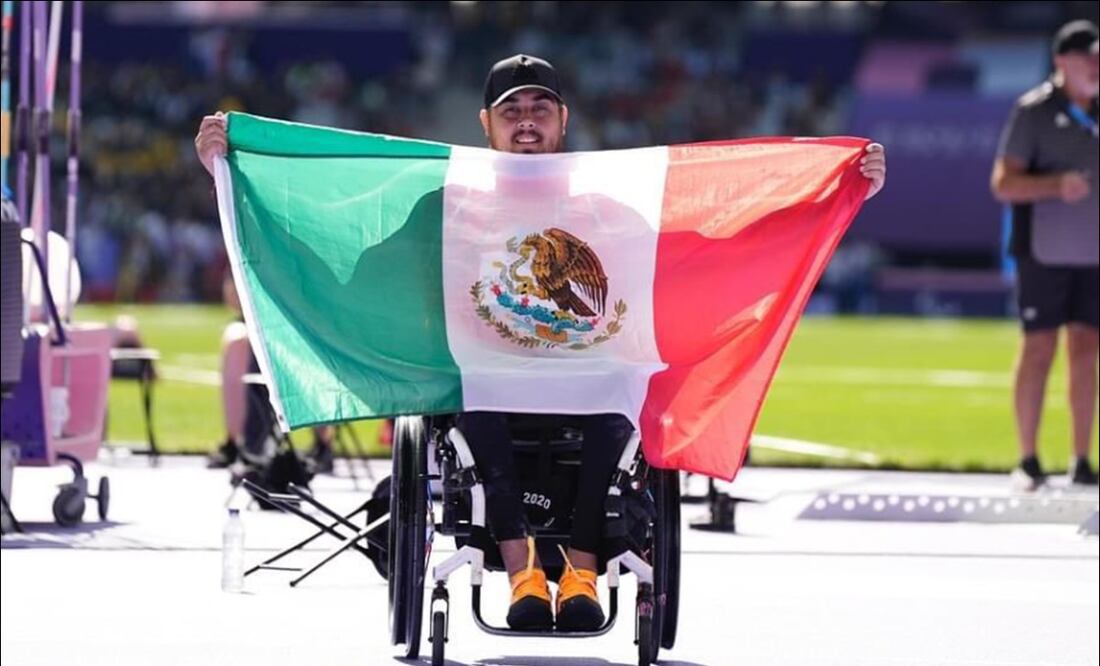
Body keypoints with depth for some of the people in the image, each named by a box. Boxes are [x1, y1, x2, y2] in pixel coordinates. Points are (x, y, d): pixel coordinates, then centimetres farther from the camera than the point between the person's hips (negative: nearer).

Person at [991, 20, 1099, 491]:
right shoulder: (1033, 111, -6)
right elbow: (1003, 183, -12)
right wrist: (1056, 185, -25)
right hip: (1045, 252, -5)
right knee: (1038, 350, -3)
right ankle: (1028, 461, 3)